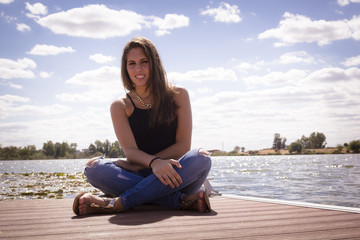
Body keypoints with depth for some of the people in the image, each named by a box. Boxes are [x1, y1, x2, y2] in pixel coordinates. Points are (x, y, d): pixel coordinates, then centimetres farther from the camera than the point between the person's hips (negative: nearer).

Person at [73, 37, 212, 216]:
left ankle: (118, 203, -34)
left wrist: (138, 164, -10)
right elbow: (130, 151, -6)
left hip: (176, 177, 0)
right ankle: (180, 201, -34)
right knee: (93, 167, -24)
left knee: (201, 158, -32)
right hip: (139, 178, 1)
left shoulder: (178, 96, 6)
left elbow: (183, 145, -1)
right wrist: (153, 163, -30)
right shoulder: (120, 107, 8)